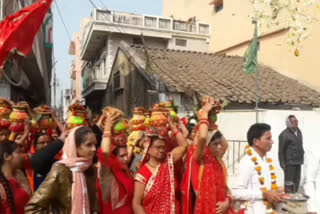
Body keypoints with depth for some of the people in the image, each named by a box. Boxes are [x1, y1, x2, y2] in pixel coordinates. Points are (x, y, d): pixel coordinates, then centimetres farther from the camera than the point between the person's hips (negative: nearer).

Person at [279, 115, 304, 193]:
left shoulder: (299, 131, 10)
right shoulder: (284, 134, -12)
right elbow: (281, 150, -10)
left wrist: (302, 154, 12)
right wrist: (282, 163, -12)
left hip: (298, 162, 7)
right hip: (289, 163, -7)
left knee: (297, 181, 13)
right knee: (289, 182, -3)